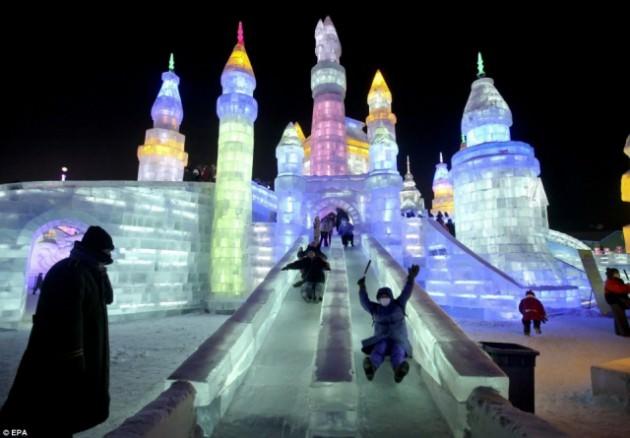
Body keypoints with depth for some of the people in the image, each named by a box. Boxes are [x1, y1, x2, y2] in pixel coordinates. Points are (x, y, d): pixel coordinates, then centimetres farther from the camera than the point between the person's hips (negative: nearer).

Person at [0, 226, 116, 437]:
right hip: (60, 359, -10)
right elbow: (68, 319, -28)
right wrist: (73, 362, -26)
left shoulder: (87, 272, 7)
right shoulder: (70, 273, -24)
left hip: (82, 354, 10)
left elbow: (108, 298, 14)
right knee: (52, 417, 4)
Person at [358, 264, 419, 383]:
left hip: (398, 340, 0)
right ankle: (370, 367, -64)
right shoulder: (375, 308, 15)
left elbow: (406, 293, 0)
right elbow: (364, 301, 1)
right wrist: (362, 287, -11)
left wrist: (411, 278, -14)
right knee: (378, 350, -34)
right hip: (382, 340, 0)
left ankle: (399, 370, -66)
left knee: (398, 352, -34)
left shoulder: (398, 304, 13)